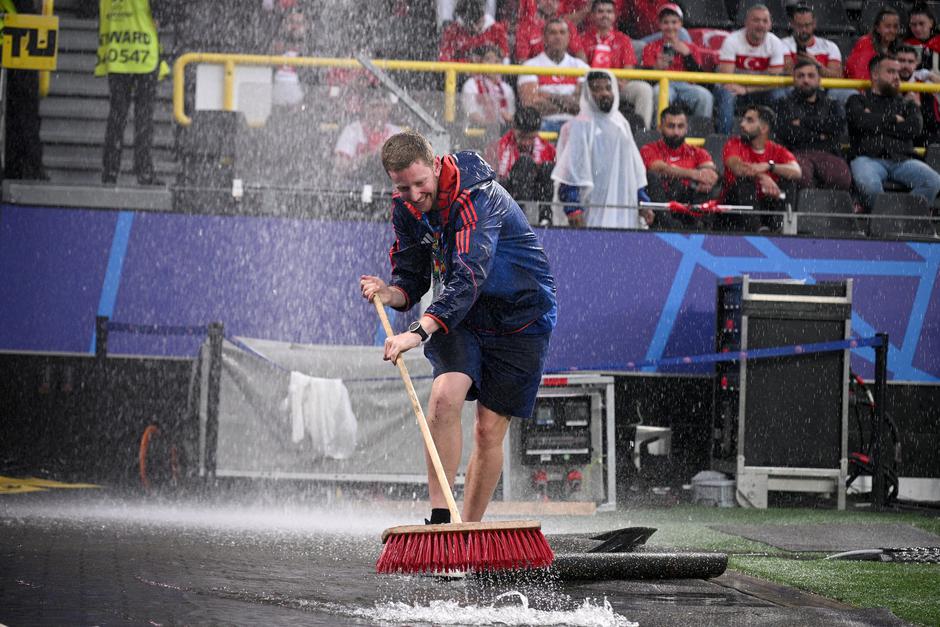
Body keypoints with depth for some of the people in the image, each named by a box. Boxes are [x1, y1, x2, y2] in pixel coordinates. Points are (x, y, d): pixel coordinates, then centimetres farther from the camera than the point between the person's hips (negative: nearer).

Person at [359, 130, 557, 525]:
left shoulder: (476, 198, -28)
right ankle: (439, 518, -25)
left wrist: (419, 332, -51)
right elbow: (412, 277, 3)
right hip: (457, 317, 4)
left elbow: (469, 278, -40)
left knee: (489, 431, -5)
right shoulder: (406, 209, -5)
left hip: (519, 320, -4)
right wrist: (391, 293, -22)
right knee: (445, 395, -23)